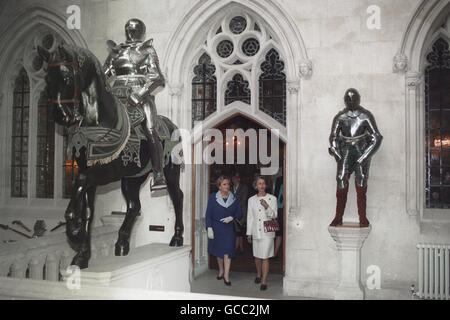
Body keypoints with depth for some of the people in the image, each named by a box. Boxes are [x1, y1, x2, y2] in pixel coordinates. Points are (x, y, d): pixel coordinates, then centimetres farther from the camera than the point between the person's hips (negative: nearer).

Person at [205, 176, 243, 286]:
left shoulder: (235, 198, 1)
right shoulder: (213, 197, -2)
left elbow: (239, 213, 6)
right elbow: (208, 214, -3)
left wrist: (231, 217, -13)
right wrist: (209, 228, -11)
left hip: (229, 228, 0)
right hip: (216, 228, 1)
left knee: (228, 251, -9)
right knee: (218, 250, 12)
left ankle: (226, 275, -4)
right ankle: (221, 271, 32)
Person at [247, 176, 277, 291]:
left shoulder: (272, 198, -1)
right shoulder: (251, 200, 6)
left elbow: (274, 216, -4)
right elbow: (250, 217, 9)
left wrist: (266, 207, -22)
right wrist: (249, 233, 9)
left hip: (267, 232, -3)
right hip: (256, 232, 3)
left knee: (265, 258, -4)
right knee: (257, 256, 14)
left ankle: (264, 281, 5)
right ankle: (258, 274, 38)